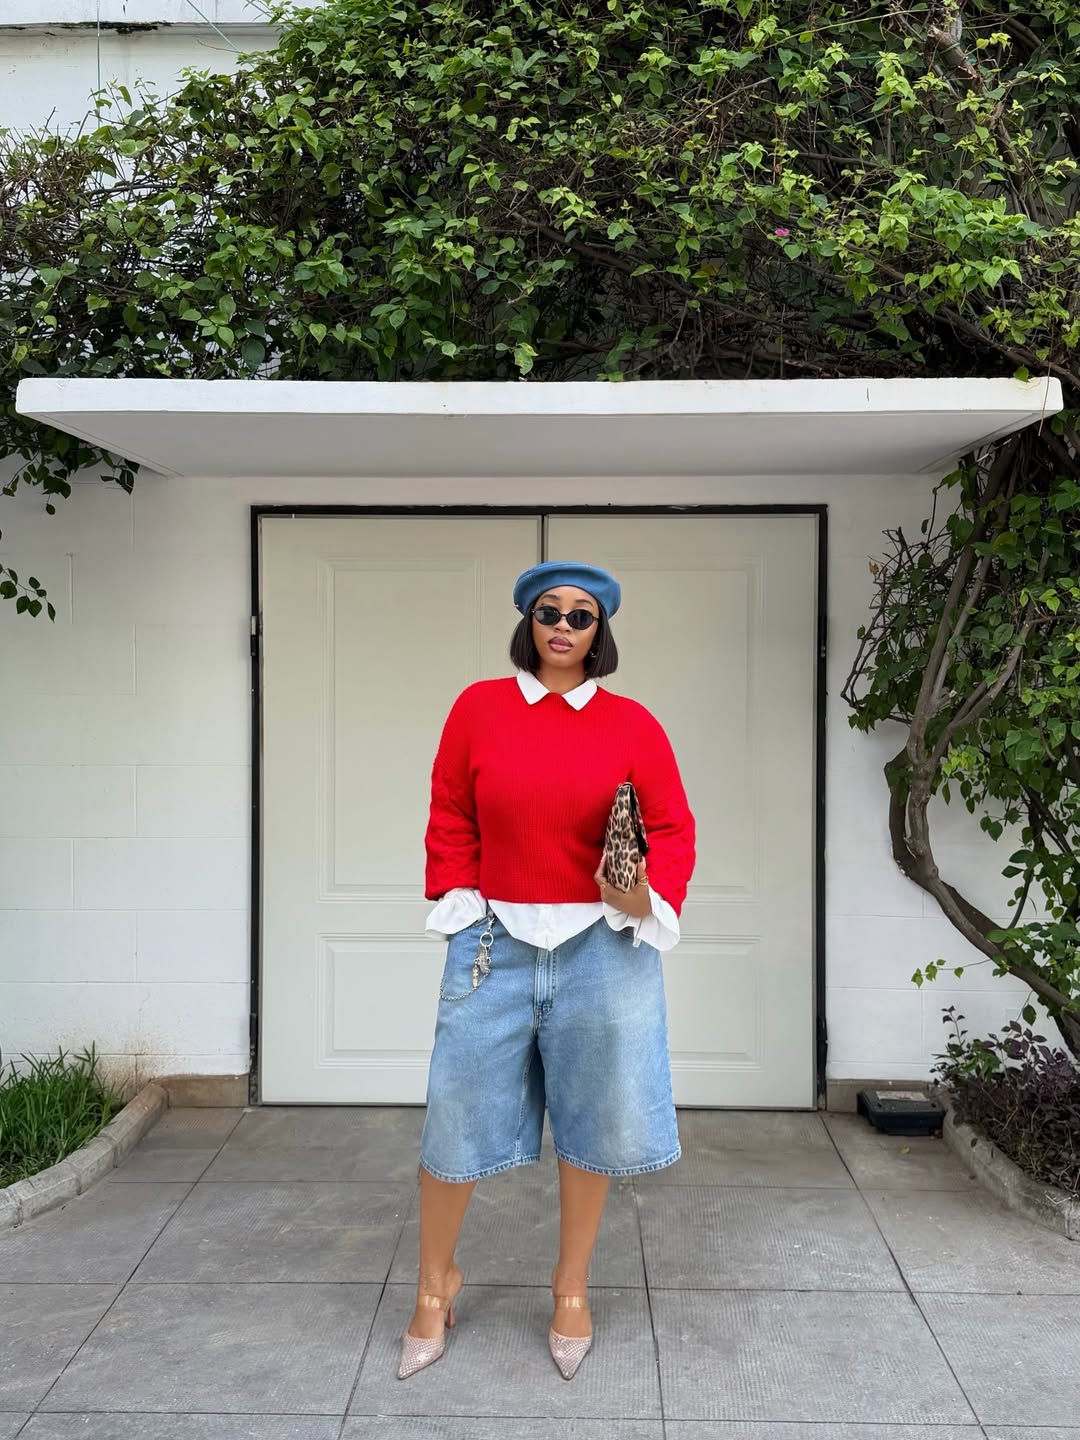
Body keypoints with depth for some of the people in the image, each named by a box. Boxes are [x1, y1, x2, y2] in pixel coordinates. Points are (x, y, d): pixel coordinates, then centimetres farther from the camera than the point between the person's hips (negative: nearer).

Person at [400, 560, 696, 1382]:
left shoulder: (632, 724, 1)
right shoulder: (479, 708, 3)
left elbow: (674, 830, 1)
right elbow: (450, 821, 6)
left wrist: (645, 899, -15)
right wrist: (459, 912, -2)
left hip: (601, 947, 0)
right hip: (495, 942, 0)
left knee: (591, 1122, 11)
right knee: (457, 1118, 7)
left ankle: (572, 1286, 34)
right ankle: (436, 1283, 31)